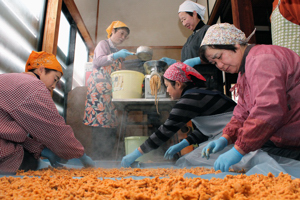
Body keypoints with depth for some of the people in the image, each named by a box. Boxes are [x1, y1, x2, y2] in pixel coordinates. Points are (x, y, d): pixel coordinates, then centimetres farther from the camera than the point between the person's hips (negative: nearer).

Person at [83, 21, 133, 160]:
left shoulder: (116, 51, 28)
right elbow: (97, 61, -7)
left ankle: (106, 156, 0)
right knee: (100, 122, -14)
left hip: (111, 90, 7)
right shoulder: (103, 44, 9)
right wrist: (116, 56, -16)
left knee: (111, 124, -2)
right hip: (99, 87, -7)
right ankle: (98, 155, -10)